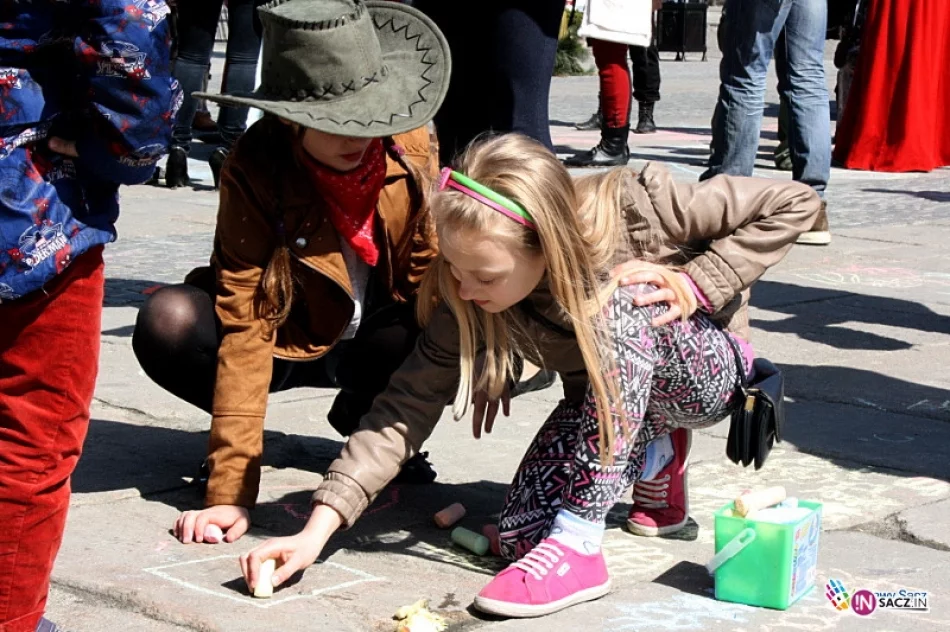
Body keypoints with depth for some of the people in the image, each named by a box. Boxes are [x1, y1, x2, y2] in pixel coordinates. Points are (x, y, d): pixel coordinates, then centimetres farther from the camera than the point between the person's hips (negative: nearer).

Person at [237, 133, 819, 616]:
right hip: (610, 396, 4)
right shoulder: (469, 297, -22)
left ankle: (577, 546, -32)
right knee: (520, 534, -15)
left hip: (707, 369, -4)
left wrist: (695, 284, -29)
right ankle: (647, 453, 15)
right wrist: (317, 531, -31)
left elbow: (795, 204, -23)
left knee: (622, 305, -35)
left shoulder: (634, 208, -32)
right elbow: (411, 404, -23)